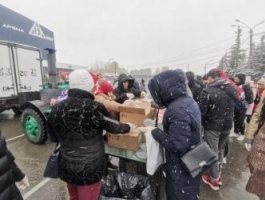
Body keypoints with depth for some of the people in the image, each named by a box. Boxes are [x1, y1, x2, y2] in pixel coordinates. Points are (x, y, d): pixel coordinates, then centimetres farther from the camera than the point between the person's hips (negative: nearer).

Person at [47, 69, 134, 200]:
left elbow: (53, 138, 6)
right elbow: (114, 127, -10)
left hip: (66, 168, 5)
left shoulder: (57, 109, -7)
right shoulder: (94, 108, -24)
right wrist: (128, 127, 9)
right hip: (89, 169, -5)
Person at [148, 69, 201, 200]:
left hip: (182, 166, -8)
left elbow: (177, 145, -32)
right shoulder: (188, 100, -2)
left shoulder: (177, 110, -32)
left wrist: (156, 133, -22)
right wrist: (162, 129, 3)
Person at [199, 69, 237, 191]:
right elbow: (235, 107, 10)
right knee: (220, 150, 23)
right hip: (227, 125, 6)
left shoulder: (208, 91, -20)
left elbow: (202, 111, -17)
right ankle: (217, 174, 40)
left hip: (212, 126, -6)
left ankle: (214, 179, 28)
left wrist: (201, 123, 1)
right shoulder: (232, 89, 1)